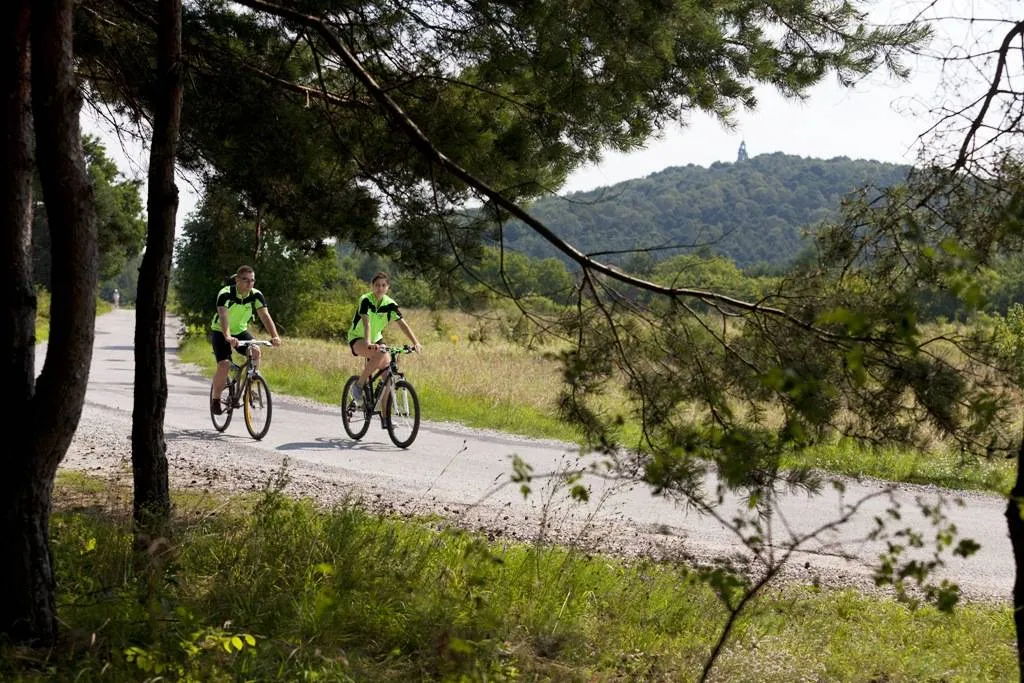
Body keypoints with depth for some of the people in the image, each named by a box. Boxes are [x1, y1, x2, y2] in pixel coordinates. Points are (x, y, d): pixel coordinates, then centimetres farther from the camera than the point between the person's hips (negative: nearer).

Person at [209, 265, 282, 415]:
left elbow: (265, 315, -24)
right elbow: (223, 316, -40)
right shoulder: (226, 294, -26)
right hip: (220, 332, -4)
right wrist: (228, 337, -58)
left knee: (255, 351, -24)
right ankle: (215, 400, -2)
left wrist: (275, 336, -41)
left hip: (240, 331, 4)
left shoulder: (256, 295, -15)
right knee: (224, 364, -22)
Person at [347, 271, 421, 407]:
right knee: (379, 354, -35)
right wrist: (368, 343, -48)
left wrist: (416, 343, -25)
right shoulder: (365, 300, -20)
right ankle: (359, 384, -17)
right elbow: (366, 322, -33)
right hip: (357, 339, -5)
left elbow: (403, 324, -13)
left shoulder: (390, 304, -7)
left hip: (376, 339, 5)